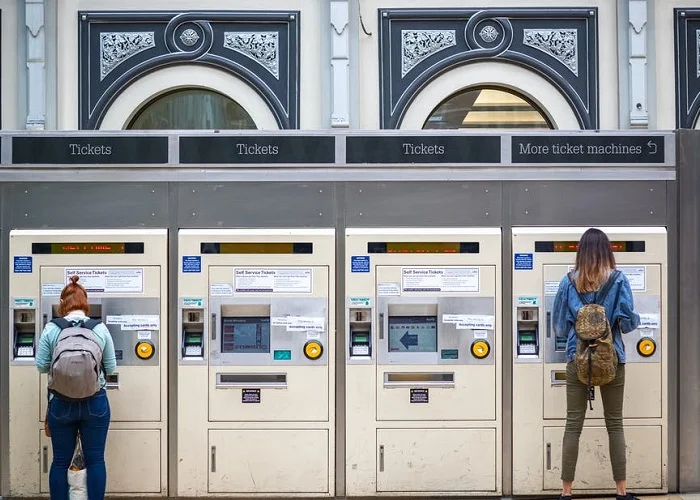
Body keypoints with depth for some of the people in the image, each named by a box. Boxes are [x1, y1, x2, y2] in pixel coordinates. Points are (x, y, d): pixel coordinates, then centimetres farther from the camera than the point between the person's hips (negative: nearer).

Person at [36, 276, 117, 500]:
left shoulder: (51, 330, -5)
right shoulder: (101, 329, -4)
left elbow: (41, 366, 1)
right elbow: (111, 368, 2)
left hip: (61, 403, 0)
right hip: (95, 402, 0)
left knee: (60, 461, 11)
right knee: (95, 460, 7)